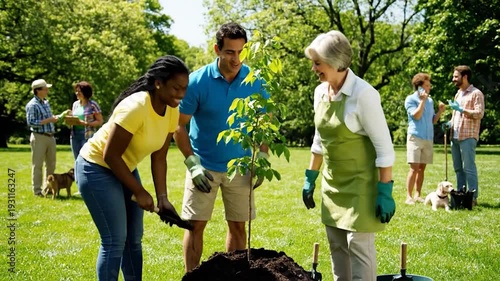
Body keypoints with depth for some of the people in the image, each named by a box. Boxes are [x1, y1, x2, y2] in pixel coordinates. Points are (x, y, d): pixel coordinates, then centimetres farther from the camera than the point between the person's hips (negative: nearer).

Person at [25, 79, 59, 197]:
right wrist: (48, 120, -18)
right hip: (39, 137, -8)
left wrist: (54, 118, 2)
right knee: (37, 164, -1)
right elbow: (31, 122, -17)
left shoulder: (46, 102, 15)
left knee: (51, 164, 12)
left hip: (50, 137, 8)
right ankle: (37, 190, 5)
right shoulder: (32, 105, -10)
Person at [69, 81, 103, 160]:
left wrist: (85, 123, -18)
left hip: (88, 135, -6)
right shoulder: (75, 104, 12)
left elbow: (100, 121, -6)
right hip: (75, 135, 6)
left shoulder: (93, 105, -5)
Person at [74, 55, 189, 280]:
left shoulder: (172, 112, -6)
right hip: (97, 168, -8)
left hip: (124, 168, 8)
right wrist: (139, 192, -19)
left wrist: (162, 198, -7)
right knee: (115, 240, -10)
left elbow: (159, 157, -1)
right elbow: (110, 156, -26)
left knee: (134, 238, 10)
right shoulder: (136, 108, -30)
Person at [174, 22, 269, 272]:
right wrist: (192, 164, -15)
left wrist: (262, 159, -4)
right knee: (196, 224, 2)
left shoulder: (254, 81, -7)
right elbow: (179, 126, -8)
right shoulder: (197, 81, -13)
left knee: (238, 225, 9)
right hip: (204, 165, -2)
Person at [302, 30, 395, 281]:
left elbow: (384, 147, -17)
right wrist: (310, 178, 15)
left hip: (360, 182, -7)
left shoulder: (363, 93, -19)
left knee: (359, 246, -4)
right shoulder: (320, 92, 3)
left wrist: (385, 192, -18)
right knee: (337, 246, 14)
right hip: (332, 182, 7)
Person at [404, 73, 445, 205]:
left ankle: (418, 195, 16)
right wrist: (423, 100, -12)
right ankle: (409, 196, -8)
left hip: (428, 138, 6)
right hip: (415, 137, -6)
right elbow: (417, 116, -15)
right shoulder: (411, 99, -3)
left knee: (422, 168, 8)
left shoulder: (430, 100, 13)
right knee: (414, 168, -10)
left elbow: (433, 120, 16)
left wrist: (440, 111, 0)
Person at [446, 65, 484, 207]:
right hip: (455, 136, 8)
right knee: (458, 168, 10)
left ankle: (473, 198, -4)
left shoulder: (476, 93, -5)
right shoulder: (458, 94, 21)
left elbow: (479, 114, -13)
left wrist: (461, 109, -20)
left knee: (469, 168, -7)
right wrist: (450, 123, 10)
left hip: (467, 137, -8)